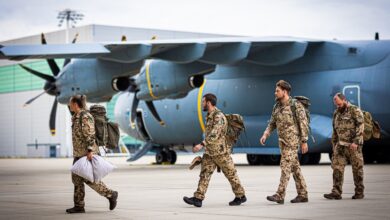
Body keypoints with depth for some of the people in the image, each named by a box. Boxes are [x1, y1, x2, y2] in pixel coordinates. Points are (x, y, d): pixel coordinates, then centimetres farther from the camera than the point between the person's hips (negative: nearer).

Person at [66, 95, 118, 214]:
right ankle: (79, 206, 5)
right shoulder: (77, 117, 14)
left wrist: (90, 151, -26)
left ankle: (110, 194, 7)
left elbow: (90, 135, -20)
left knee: (88, 179, -7)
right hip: (79, 153, 10)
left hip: (87, 152, -10)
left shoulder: (85, 116, -15)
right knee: (77, 178, 4)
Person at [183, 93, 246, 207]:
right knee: (204, 174, -3)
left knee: (231, 174, 5)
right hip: (209, 152, 8)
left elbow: (214, 135, -30)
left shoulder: (219, 116, -19)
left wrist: (202, 145, -38)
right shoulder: (209, 116, 10)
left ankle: (240, 196, 18)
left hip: (220, 152, -8)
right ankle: (198, 198, -9)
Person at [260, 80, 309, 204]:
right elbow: (272, 123, 15)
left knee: (285, 166, -12)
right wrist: (265, 134, -2)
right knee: (295, 168, 10)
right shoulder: (277, 107, 12)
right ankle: (302, 195, 16)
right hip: (283, 141, 8)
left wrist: (304, 141, -13)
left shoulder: (296, 105, -10)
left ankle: (280, 196, -14)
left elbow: (303, 124, -11)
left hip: (292, 141, -8)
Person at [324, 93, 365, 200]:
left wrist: (356, 142, -20)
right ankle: (336, 192, -5)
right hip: (340, 145, 6)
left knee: (357, 168, 2)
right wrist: (334, 144, 19)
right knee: (337, 168, -3)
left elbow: (360, 127, -13)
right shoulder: (336, 113, 15)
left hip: (353, 145, -6)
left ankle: (359, 192, 11)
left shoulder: (355, 111, -6)